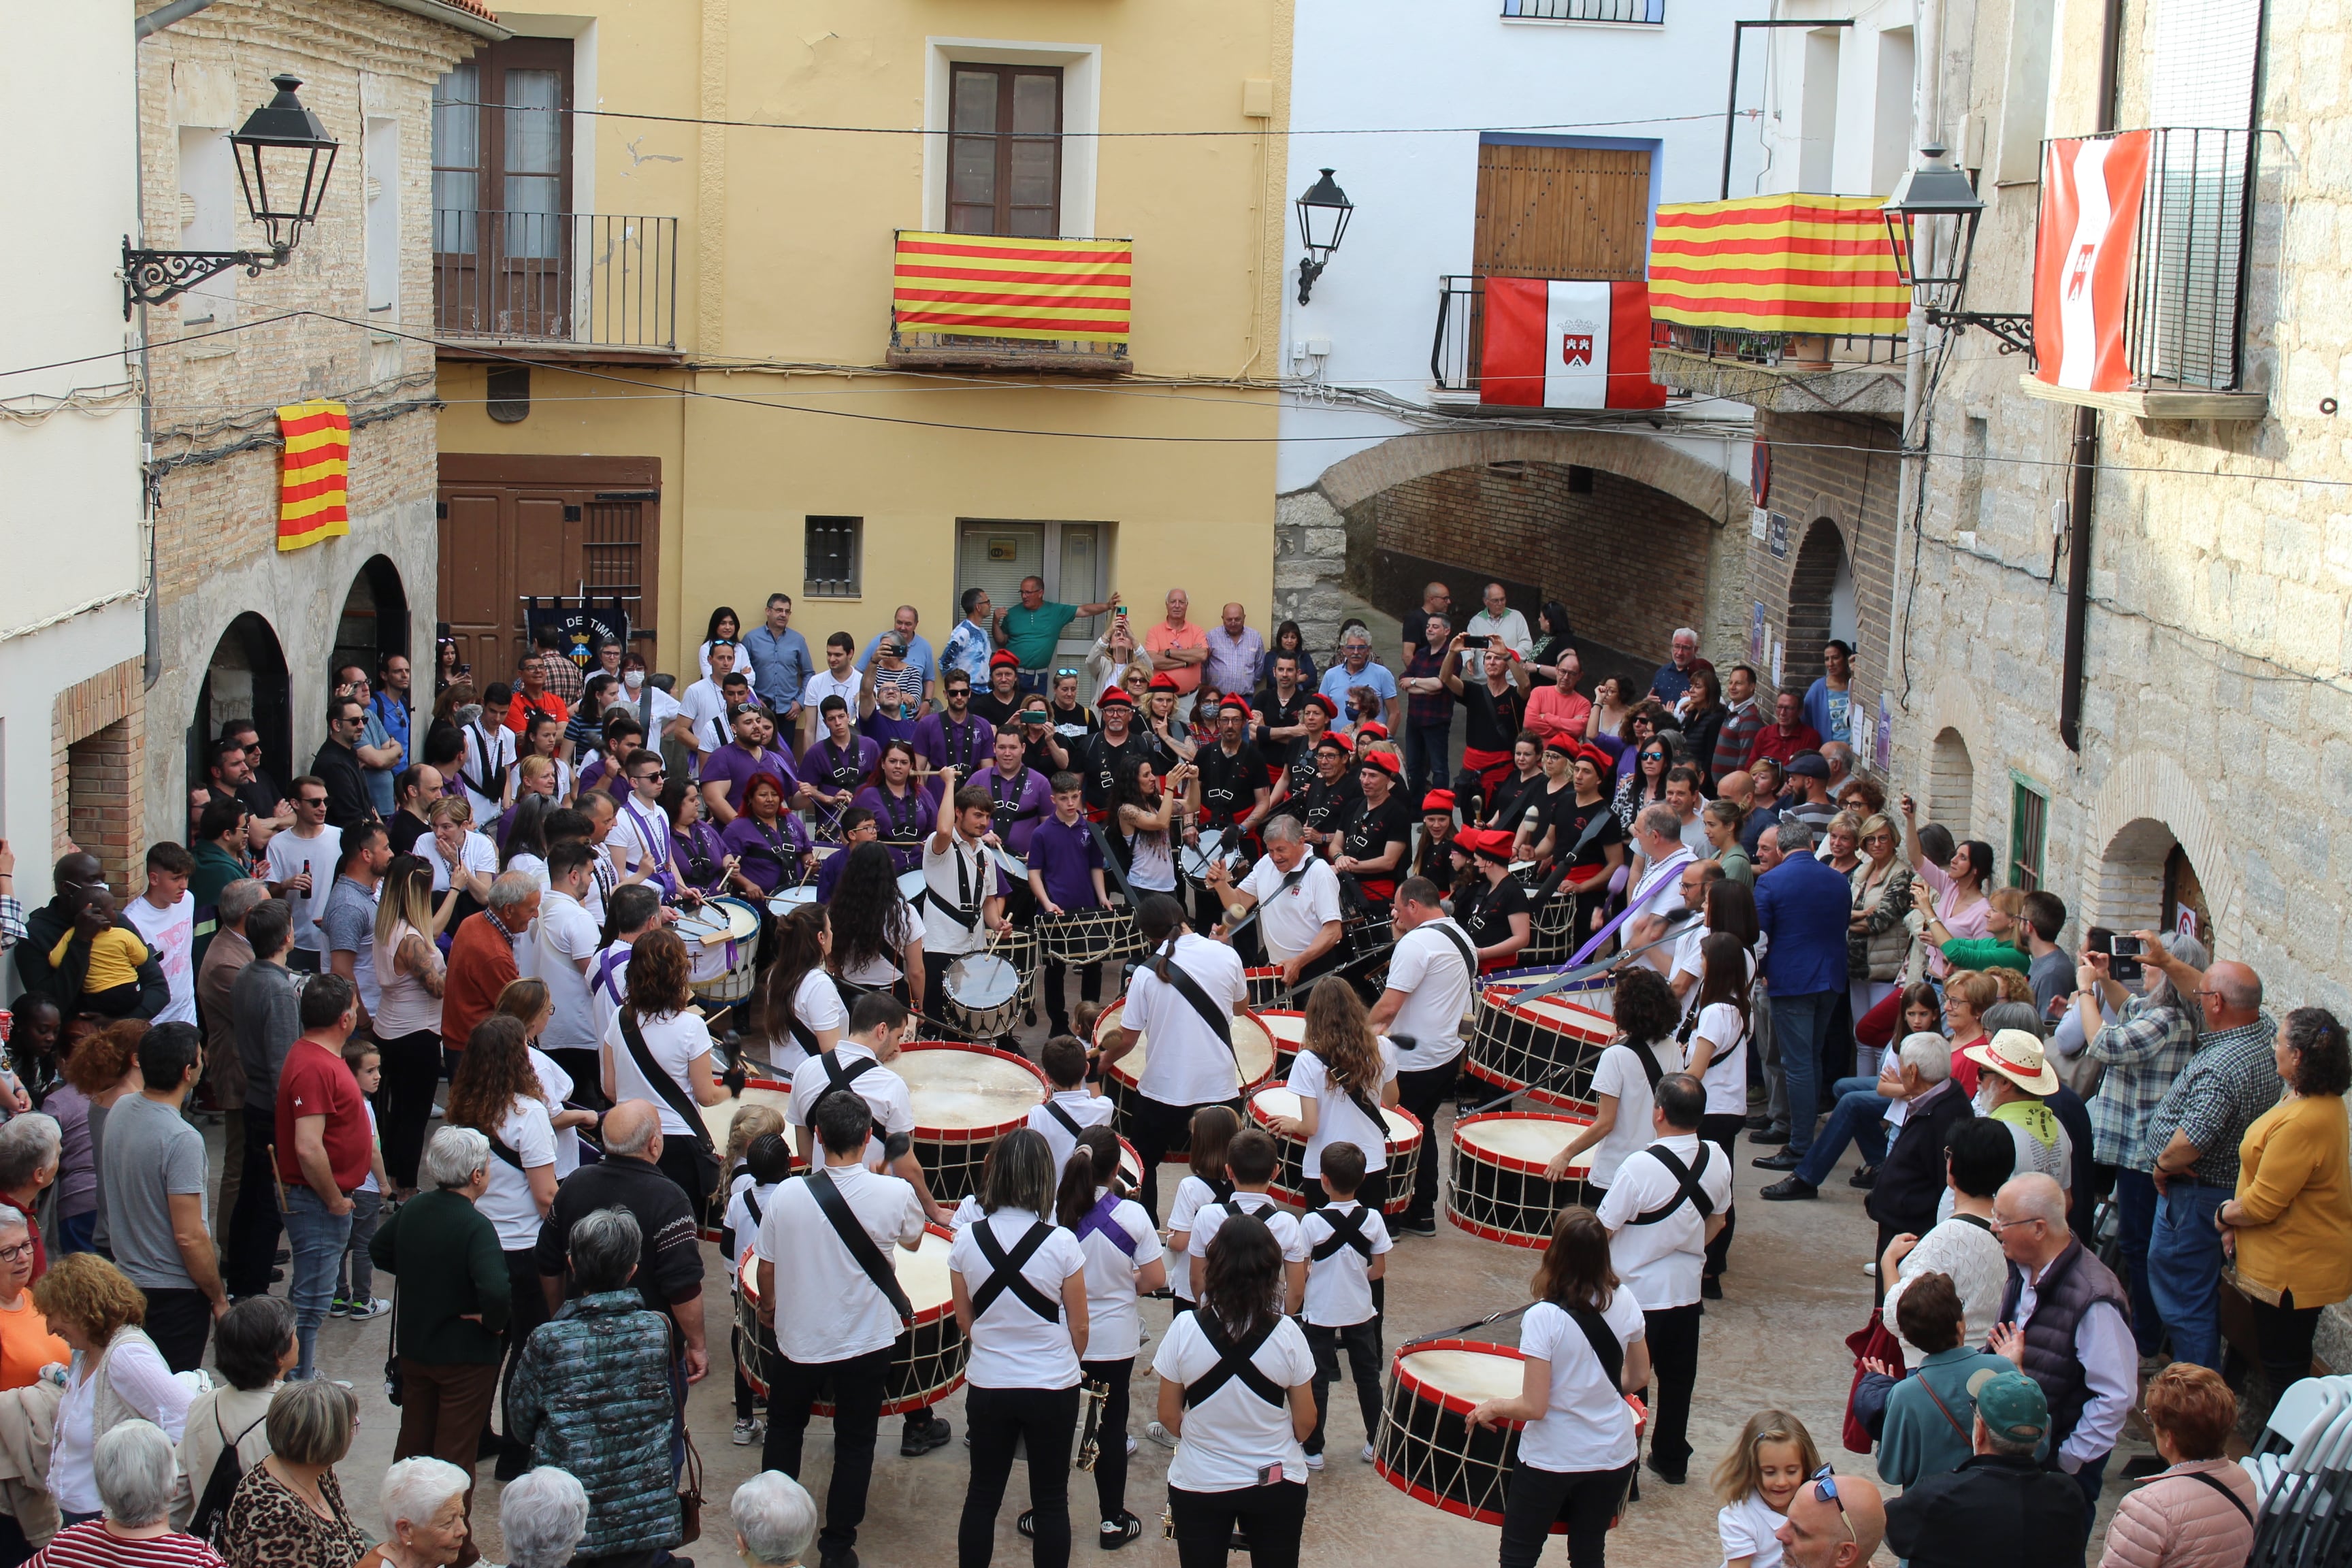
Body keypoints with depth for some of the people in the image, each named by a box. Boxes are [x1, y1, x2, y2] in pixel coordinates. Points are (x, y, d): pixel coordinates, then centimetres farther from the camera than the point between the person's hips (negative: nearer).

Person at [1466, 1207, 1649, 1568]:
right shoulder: (1625, 1302, -8)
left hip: (1552, 1458, -4)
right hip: (1614, 1456, 5)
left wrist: (1492, 1408, -3)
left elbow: (1533, 1407, -21)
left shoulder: (1544, 1317, -23)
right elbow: (1638, 1379, 5)